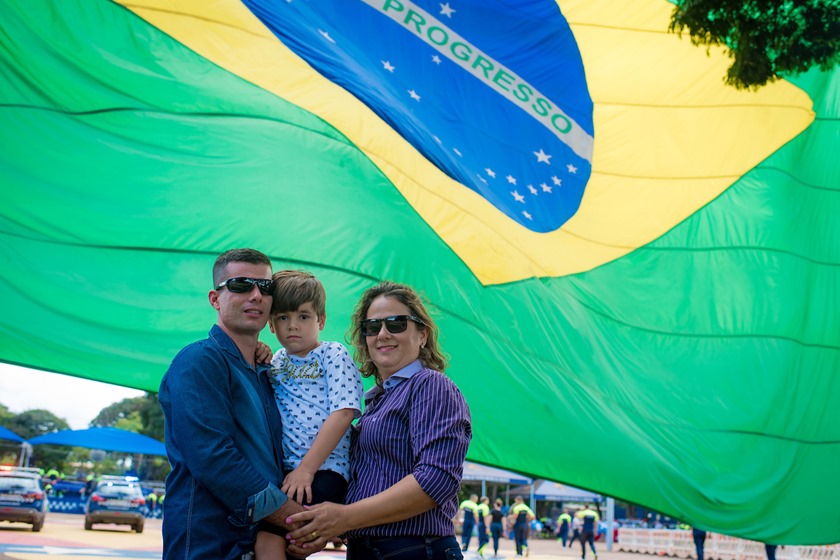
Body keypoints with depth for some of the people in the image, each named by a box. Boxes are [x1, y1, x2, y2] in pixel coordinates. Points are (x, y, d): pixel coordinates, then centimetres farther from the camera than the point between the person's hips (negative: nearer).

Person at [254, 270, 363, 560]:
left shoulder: (334, 354, 2)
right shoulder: (276, 361, 20)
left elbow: (343, 413, -9)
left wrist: (306, 468, -15)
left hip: (324, 470, -6)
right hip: (285, 471, 6)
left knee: (268, 532, -23)